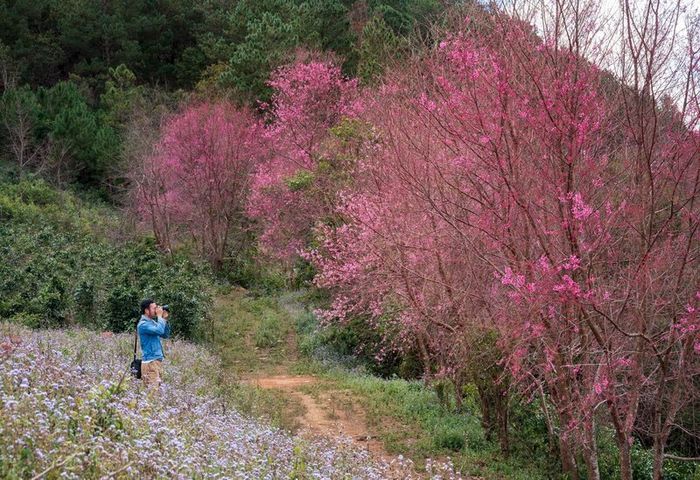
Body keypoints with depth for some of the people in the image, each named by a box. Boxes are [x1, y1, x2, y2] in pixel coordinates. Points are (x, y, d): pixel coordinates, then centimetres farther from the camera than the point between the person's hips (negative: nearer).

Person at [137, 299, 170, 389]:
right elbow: (160, 330, -27)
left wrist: (165, 320, 6)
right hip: (150, 362, -9)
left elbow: (165, 335, 16)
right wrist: (160, 316, -14)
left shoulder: (153, 322, 14)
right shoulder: (143, 324, -14)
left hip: (158, 360, 9)